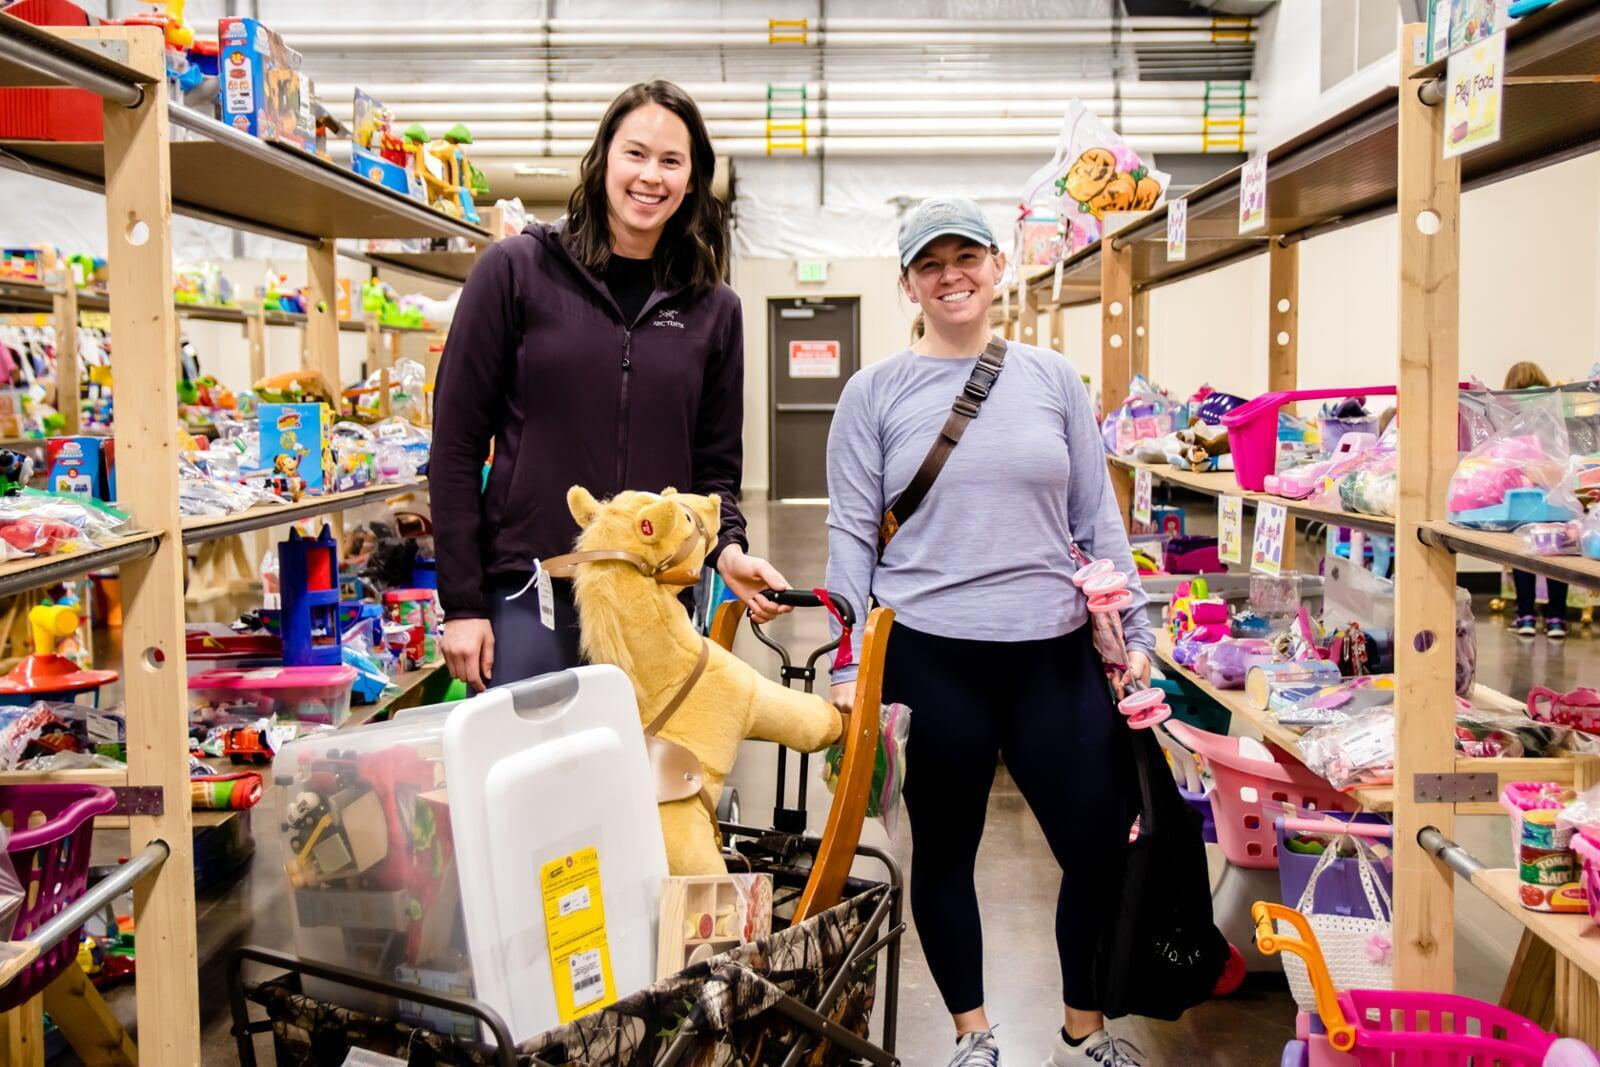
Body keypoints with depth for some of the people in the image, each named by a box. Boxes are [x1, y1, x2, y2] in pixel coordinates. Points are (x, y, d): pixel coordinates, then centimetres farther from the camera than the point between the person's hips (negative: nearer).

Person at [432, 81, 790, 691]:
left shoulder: (712, 309, 9)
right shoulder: (516, 270, 0)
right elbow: (457, 443, -1)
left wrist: (727, 548, -8)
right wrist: (462, 603, -5)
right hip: (528, 599, -2)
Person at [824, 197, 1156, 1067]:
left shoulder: (1053, 379, 7)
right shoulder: (876, 392, 1)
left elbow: (1097, 519, 10)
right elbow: (850, 533, 0)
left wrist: (1135, 633, 7)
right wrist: (849, 666, -5)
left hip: (1056, 654, 2)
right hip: (930, 659, -2)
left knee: (1105, 847, 4)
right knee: (945, 852, 11)